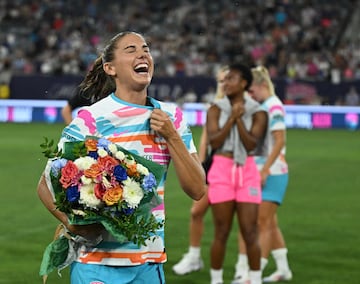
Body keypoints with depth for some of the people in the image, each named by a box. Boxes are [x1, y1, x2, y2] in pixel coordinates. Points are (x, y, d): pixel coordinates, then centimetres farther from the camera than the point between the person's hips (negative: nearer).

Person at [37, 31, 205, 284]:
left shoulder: (171, 116, 6)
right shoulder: (91, 118, -8)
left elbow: (197, 189, 3)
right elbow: (46, 184, -6)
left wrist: (171, 136, -8)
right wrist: (73, 224, -22)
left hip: (151, 263, 4)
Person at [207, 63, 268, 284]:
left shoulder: (257, 113, 2)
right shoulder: (216, 110, 4)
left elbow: (252, 144, -8)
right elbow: (214, 141, -8)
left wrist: (239, 118, -15)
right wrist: (231, 117, -13)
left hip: (247, 172, 0)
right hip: (222, 171, 0)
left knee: (250, 233, -3)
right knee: (222, 233, 1)